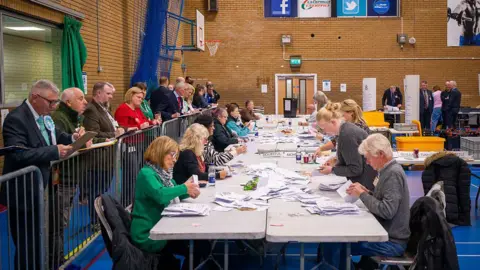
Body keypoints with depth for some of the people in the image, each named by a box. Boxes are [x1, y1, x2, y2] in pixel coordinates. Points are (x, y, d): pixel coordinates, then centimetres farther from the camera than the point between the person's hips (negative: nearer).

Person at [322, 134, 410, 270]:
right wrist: (367, 192, 1)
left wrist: (362, 195, -16)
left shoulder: (393, 174, -20)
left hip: (391, 241, -10)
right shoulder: (389, 170, 9)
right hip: (385, 233, 10)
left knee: (334, 245, -16)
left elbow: (387, 211, -26)